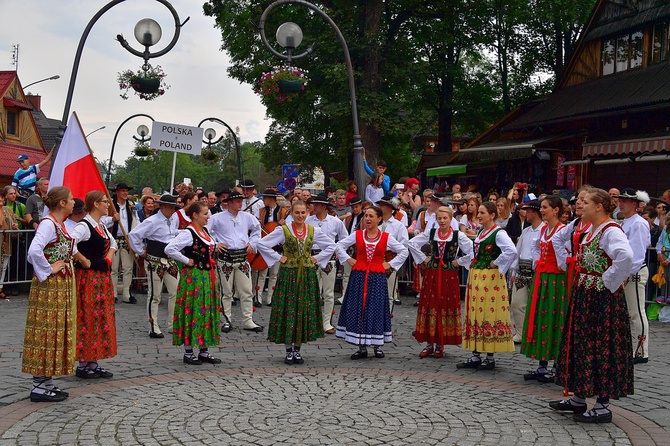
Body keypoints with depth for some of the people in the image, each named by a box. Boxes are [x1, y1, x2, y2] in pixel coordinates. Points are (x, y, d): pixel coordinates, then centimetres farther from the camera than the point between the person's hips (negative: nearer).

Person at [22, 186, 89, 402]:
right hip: (50, 286, -10)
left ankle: (45, 382, 19)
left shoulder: (59, 224, 13)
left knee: (57, 331, 12)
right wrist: (48, 269, -21)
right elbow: (34, 251, -31)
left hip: (62, 285, 10)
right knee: (47, 330, -5)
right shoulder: (48, 223, -17)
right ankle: (40, 387, 2)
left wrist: (85, 261, 30)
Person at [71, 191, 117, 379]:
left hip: (103, 278, 9)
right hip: (88, 277, -9)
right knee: (88, 319, -3)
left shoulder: (101, 226, 12)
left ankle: (93, 362, 18)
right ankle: (83, 365, 5)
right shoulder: (84, 226, -14)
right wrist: (85, 261, -19)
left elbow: (112, 243, 29)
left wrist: (109, 258, 10)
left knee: (101, 319, 10)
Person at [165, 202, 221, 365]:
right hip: (193, 277, -8)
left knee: (207, 312, 11)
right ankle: (188, 353, 8)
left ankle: (204, 351, 19)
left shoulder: (204, 231, 10)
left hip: (207, 277, 8)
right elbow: (169, 249, -25)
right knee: (193, 313, -2)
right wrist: (187, 261, -18)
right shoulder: (188, 233, -15)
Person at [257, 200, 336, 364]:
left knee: (305, 311, 4)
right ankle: (289, 351, 9)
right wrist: (278, 258, -8)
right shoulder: (283, 230, -4)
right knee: (288, 310, 0)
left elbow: (331, 246, 13)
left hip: (307, 275, 3)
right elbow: (262, 244, -7)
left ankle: (297, 349, 15)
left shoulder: (314, 231, 4)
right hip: (288, 274, -3)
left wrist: (317, 258, 3)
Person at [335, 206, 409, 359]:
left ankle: (377, 346, 13)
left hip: (377, 277, -1)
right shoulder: (357, 235, 5)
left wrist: (390, 264, 2)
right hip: (359, 276, 1)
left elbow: (404, 251, 7)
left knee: (376, 310, 1)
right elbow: (340, 245, 12)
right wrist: (348, 259, 3)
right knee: (358, 310, 1)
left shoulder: (386, 237, 2)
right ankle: (362, 347, 8)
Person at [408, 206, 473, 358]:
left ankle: (440, 345, 11)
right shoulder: (430, 233, 3)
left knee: (446, 306, 2)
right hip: (432, 274, 3)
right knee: (429, 305, 3)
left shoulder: (458, 235, -6)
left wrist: (459, 262, -7)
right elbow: (412, 243, 10)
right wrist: (423, 258, 4)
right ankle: (429, 344, 12)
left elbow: (473, 251, -11)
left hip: (449, 275, -2)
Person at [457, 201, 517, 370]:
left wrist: (496, 264, -17)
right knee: (475, 314, 8)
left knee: (489, 314, -3)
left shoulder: (499, 233, -12)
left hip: (490, 278, -9)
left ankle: (490, 358, 5)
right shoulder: (480, 233, 14)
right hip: (476, 277, 9)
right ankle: (475, 356, 14)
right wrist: (473, 267, 13)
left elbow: (512, 251, -27)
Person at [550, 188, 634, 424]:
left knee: (601, 348, -3)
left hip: (602, 299, -10)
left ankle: (602, 407, 6)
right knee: (582, 345, 15)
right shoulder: (592, 230, 12)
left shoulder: (610, 231, -17)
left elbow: (625, 256, -35)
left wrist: (609, 281, -24)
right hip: (585, 296, 10)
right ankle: (578, 398, 26)